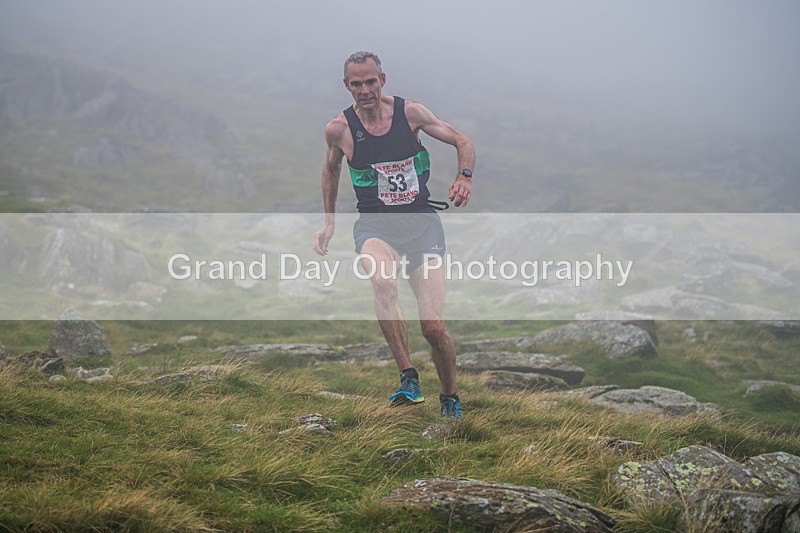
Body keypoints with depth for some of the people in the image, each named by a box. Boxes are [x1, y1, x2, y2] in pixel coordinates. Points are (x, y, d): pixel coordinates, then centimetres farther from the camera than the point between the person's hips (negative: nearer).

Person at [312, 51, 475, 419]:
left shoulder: (409, 112, -4)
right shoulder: (339, 128, -2)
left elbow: (463, 142, 6)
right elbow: (331, 168, 20)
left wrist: (464, 177, -13)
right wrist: (329, 222, 19)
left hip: (421, 223, 0)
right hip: (375, 226, 0)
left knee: (434, 327, -9)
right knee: (383, 283, -37)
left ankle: (450, 398, 18)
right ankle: (408, 378, -26)